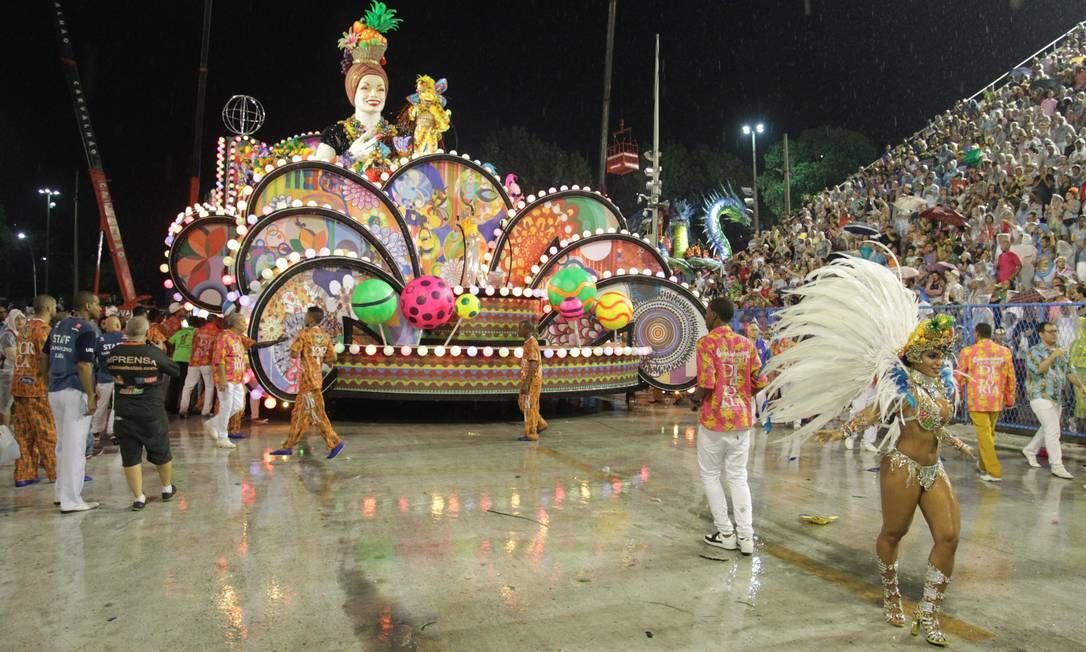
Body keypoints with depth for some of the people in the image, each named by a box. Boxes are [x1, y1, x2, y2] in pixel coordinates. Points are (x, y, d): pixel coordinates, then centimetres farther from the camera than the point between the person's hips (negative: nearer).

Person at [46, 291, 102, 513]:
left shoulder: (59, 326, 13)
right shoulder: (87, 330, -12)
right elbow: (84, 365, -18)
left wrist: (50, 384, 21)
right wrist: (91, 396, -15)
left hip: (55, 391, 8)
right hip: (75, 392, -8)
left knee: (63, 444, 19)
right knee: (75, 446, -3)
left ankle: (62, 492, 28)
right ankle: (71, 500, 0)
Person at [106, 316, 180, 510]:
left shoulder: (115, 353, -4)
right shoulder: (154, 353, -15)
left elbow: (109, 370, 16)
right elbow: (176, 371, -4)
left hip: (124, 414, 2)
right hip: (152, 412, -2)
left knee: (130, 456, 8)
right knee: (161, 452, 16)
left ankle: (138, 498, 7)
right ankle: (167, 489, 32)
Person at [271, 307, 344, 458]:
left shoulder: (304, 333, -10)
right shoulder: (325, 336, 10)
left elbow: (293, 354, -13)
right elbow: (332, 358, 8)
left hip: (308, 379, -8)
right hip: (316, 377, 8)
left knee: (316, 414, -6)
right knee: (298, 413, 11)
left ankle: (335, 443, -7)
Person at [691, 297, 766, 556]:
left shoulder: (707, 343, -12)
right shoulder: (746, 344, 5)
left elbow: (706, 384, -19)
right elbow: (759, 382, 4)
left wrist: (696, 398, 0)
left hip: (714, 419, -5)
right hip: (742, 419, 5)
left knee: (710, 475, 11)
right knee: (738, 476, 14)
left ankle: (726, 534, 14)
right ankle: (745, 535, 14)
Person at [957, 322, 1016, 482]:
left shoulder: (967, 352, -5)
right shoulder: (1005, 351, 2)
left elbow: (959, 377, 0)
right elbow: (1011, 378, 7)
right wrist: (1010, 399, 18)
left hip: (977, 400, -3)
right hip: (997, 400, 4)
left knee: (984, 434, 1)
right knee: (990, 433, 18)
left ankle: (994, 472, -1)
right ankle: (983, 464, 31)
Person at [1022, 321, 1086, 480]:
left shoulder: (1061, 352, 14)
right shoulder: (1034, 351, -7)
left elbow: (1068, 372, 15)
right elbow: (1038, 369, -22)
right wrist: (1053, 356, -27)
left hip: (1057, 398, 7)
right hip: (1041, 397, -7)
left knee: (1047, 429, 15)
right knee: (1053, 430, -11)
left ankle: (1030, 450, 33)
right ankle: (1057, 465, -7)